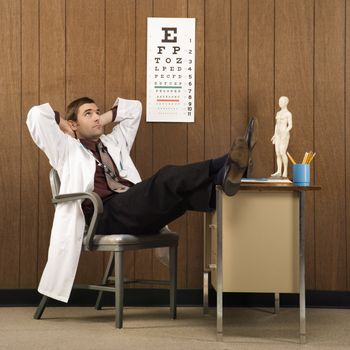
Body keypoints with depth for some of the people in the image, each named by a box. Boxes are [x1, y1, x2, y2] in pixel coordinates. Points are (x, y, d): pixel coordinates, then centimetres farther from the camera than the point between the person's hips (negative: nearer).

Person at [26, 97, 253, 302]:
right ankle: (223, 168, -48)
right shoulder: (66, 148, 21)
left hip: (136, 212, 6)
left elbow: (134, 108, 44)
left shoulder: (114, 143, 37)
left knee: (181, 191, -27)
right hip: (105, 215, -6)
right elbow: (37, 114, 10)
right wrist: (64, 125, 24)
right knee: (168, 178, -31)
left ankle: (221, 177, -56)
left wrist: (104, 119, 36)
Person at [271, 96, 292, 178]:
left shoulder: (288, 113, -5)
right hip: (278, 135, 7)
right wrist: (274, 135, 14)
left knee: (282, 153, -14)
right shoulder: (278, 113, 18)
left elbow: (290, 125, -11)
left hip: (284, 135, -7)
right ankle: (279, 172, -1)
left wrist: (285, 133, -24)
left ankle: (285, 171, -5)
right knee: (277, 153, 0)